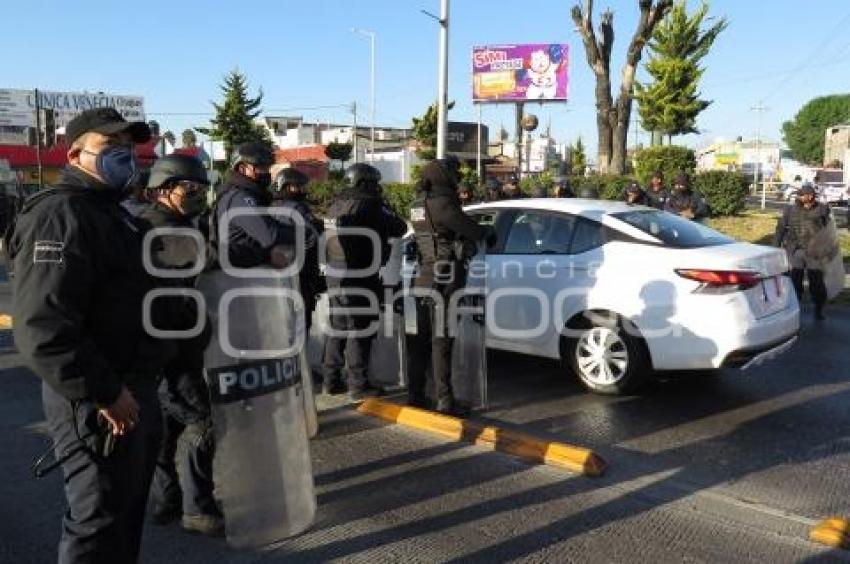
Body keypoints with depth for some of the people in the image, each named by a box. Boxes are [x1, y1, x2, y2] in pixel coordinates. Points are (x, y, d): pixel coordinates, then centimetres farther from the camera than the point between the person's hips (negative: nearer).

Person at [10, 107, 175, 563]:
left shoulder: (110, 211, 16)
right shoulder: (61, 215, -17)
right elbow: (42, 331, -29)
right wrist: (103, 393, -24)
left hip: (135, 388, 10)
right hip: (97, 401, -10)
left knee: (128, 509, 23)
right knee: (100, 521, 3)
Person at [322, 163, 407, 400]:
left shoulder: (336, 205, 9)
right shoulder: (369, 205, -12)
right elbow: (399, 228, -7)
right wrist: (384, 207, 11)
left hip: (334, 274, 8)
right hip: (359, 277, -7)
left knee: (337, 328, 16)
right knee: (359, 331, 0)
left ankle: (331, 381, 23)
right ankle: (358, 385, 4)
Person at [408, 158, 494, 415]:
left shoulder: (420, 203, 11)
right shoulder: (441, 202, -16)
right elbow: (469, 229, -11)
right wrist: (487, 232, 9)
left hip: (423, 278, 9)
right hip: (444, 279, -9)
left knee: (422, 339, 14)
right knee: (442, 341, -4)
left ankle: (415, 394, 23)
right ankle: (445, 401, 1)